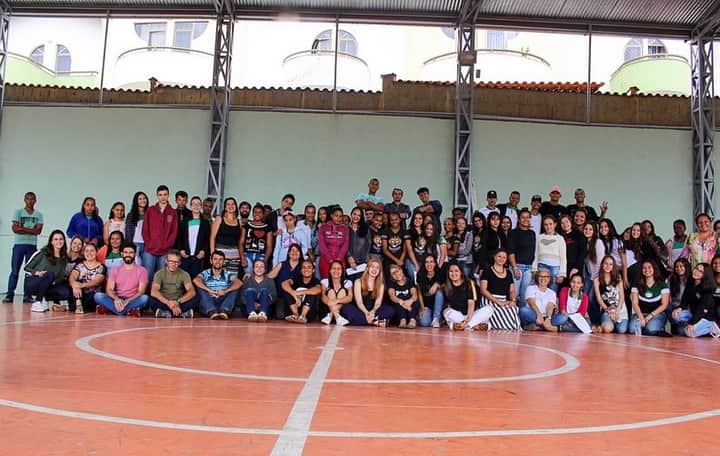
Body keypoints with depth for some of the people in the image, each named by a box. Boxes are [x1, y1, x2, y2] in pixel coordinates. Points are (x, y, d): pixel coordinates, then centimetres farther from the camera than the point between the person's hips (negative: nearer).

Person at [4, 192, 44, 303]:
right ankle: (9, 295, 0)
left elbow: (38, 231, -4)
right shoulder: (18, 212, 7)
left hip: (32, 245, 1)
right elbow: (15, 228, -5)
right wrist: (31, 230, -9)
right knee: (14, 271, -2)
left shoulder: (39, 215, 9)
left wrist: (22, 228, -8)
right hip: (18, 244, -1)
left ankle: (27, 295, 4)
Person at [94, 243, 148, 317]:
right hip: (117, 301, 2)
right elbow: (109, 290, 0)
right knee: (98, 295, -23)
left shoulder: (142, 270, 2)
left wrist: (127, 301, -24)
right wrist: (116, 298, -23)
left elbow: (141, 292, -7)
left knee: (144, 298, -34)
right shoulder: (115, 270, 10)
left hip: (133, 301, -2)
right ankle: (128, 311, -35)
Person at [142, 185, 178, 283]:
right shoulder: (150, 210, 9)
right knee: (147, 276, -2)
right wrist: (149, 244, -5)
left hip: (165, 252, 0)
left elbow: (174, 232, 4)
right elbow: (145, 230, 6)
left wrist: (166, 246, -6)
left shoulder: (173, 213, 8)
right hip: (149, 250, 0)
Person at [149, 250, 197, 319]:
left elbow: (192, 292, -17)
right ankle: (182, 312, -29)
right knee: (152, 299, -31)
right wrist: (168, 302, -36)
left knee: (195, 298, -25)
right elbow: (153, 292, -21)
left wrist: (178, 302, -34)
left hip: (178, 304, 1)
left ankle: (166, 312, -28)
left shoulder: (184, 274, -2)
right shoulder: (160, 273, -5)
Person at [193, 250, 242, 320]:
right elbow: (195, 280, -15)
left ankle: (224, 311, -41)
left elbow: (239, 283, -11)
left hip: (224, 304, 0)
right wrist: (209, 291, -27)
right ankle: (211, 312, -44)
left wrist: (225, 291, -27)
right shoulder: (205, 273, 9)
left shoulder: (228, 274, 10)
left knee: (234, 287, -16)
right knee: (201, 288, -20)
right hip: (208, 306, 0)